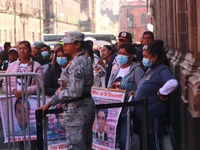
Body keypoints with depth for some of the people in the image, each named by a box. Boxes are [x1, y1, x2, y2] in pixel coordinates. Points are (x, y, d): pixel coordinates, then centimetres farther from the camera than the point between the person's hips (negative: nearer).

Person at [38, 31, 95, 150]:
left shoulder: (77, 63, -18)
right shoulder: (84, 60, 12)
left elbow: (74, 92, -28)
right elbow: (66, 87, 17)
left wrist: (59, 93, -8)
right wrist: (49, 104, 18)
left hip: (77, 109, -10)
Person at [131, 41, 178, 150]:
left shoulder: (162, 70, -18)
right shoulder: (151, 69, 14)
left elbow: (172, 83, -39)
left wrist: (161, 94, -25)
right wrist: (137, 93, 13)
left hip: (151, 116, -10)